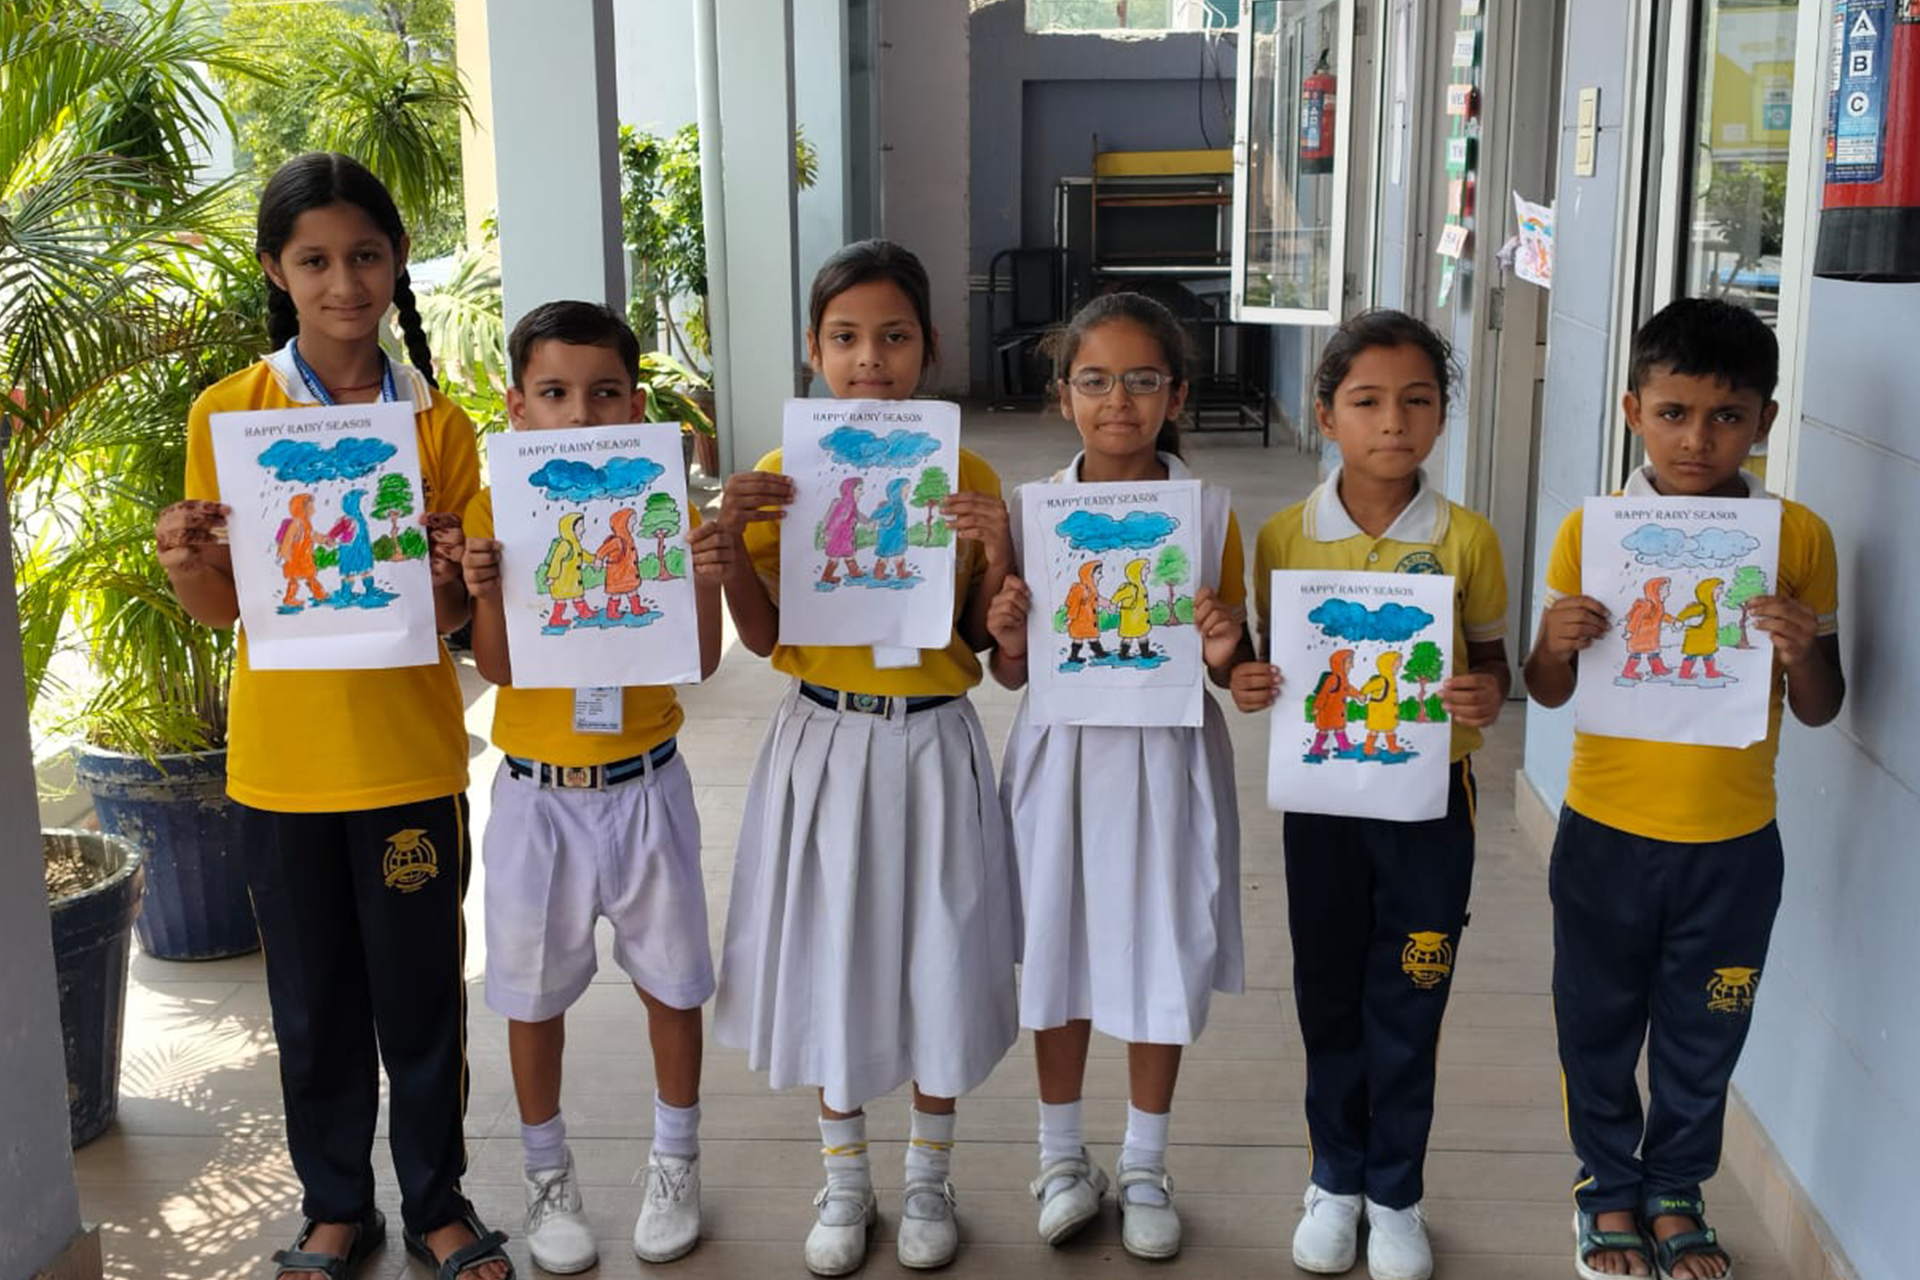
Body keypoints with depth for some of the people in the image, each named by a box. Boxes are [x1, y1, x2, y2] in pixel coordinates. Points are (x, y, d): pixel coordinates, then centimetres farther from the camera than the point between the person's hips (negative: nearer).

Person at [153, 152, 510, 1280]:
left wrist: (449, 579, -20)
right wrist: (188, 565, -18)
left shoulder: (439, 423, -1)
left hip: (410, 755, 0)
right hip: (281, 759, 1)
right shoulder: (227, 413, -2)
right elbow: (220, 607, 3)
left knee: (423, 995, 9)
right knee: (314, 1004, 14)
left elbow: (454, 617, 1)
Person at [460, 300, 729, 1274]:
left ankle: (674, 1165, 34)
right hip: (537, 791, 0)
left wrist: (706, 580, -25)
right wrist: (483, 592, -26)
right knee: (533, 991, 12)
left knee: (670, 977, 12)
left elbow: (702, 663, -8)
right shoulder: (493, 512, -6)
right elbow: (495, 668, -8)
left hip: (644, 783, 0)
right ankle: (547, 1176, 33)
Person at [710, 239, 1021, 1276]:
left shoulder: (968, 479, -3)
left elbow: (988, 641, 0)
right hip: (822, 742, 1)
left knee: (935, 958, 9)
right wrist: (729, 537, -17)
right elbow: (762, 636, -3)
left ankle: (928, 1177, 31)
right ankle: (844, 1180, 31)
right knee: (827, 956, 10)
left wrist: (995, 553, -17)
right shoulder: (779, 478, -2)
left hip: (932, 743, 0)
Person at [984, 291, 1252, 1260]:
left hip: (1167, 759, -1)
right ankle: (1063, 1155, 32)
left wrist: (1223, 653, -20)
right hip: (1063, 756, 1)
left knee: (1162, 957, 9)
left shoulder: (1209, 513, -4)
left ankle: (1145, 1166, 29)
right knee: (1060, 952, 11)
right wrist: (1006, 638, -16)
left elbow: (1231, 673, 2)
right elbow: (1014, 676, 5)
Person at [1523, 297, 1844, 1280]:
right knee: (1599, 1023, 14)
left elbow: (1820, 711, 0)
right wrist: (1558, 644, -21)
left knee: (1703, 1033, 16)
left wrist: (1801, 653, -21)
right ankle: (1607, 1187, 36)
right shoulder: (1590, 530, -7)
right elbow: (1548, 693, 1)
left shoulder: (1799, 538, -6)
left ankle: (1676, 1191, 38)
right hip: (1607, 830, 0)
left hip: (1733, 839, 0)